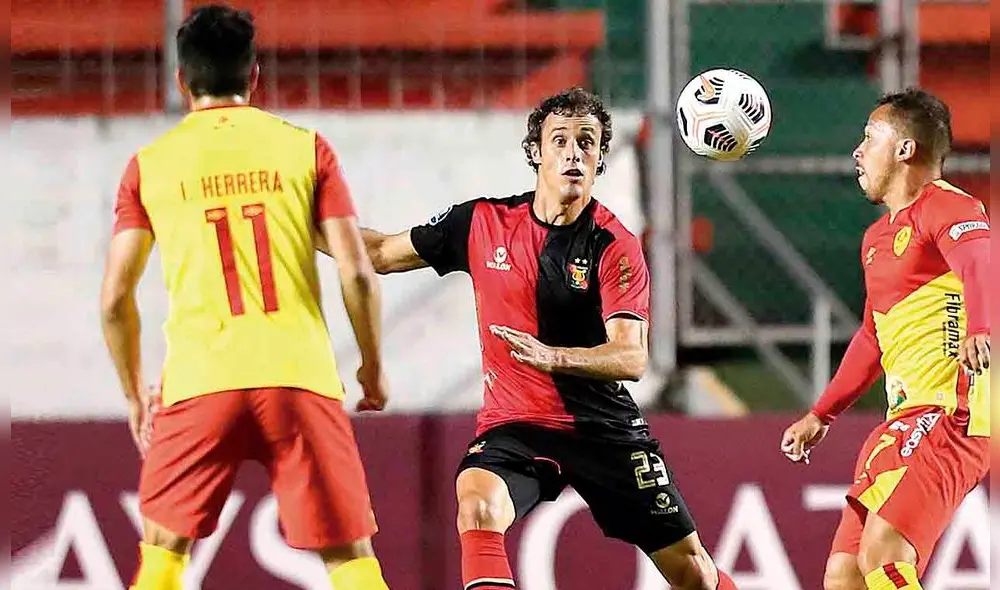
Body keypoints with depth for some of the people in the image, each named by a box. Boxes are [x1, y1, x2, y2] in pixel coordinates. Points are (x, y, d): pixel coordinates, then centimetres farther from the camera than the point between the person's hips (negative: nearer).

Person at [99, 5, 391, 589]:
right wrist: (374, 366, 14)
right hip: (301, 375, -1)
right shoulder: (306, 148, 5)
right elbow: (357, 273, 0)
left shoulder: (150, 164, 7)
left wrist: (135, 393, 19)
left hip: (198, 383, 1)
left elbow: (115, 298, 6)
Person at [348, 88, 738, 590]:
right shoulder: (482, 222, -1)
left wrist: (554, 357, -39)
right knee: (479, 506, -32)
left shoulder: (615, 247, -10)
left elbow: (632, 358, -21)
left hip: (602, 427, -1)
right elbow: (380, 253, 10)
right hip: (513, 424, 1)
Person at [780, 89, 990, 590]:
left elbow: (978, 266, -30)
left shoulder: (947, 207, -8)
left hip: (952, 415, -10)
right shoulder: (878, 237, 23)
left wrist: (979, 330, -50)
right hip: (906, 420, 10)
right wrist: (821, 415, 38)